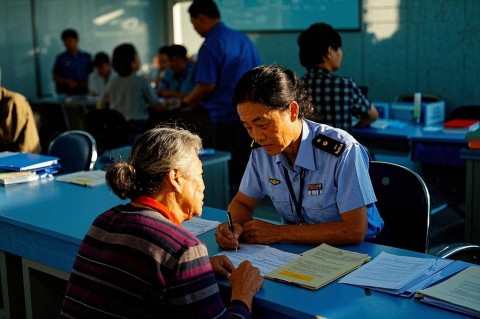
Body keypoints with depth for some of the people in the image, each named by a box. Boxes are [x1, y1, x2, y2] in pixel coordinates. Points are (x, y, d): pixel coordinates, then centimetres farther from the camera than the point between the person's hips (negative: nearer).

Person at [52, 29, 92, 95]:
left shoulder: (87, 57, 9)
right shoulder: (61, 58, 6)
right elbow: (55, 77, 8)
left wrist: (86, 82, -7)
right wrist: (68, 81, -7)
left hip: (83, 92, 1)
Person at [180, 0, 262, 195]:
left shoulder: (212, 44, -13)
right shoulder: (243, 38, 10)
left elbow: (207, 85, -18)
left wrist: (186, 102, -3)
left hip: (227, 117, -8)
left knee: (227, 171, 2)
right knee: (245, 166, 15)